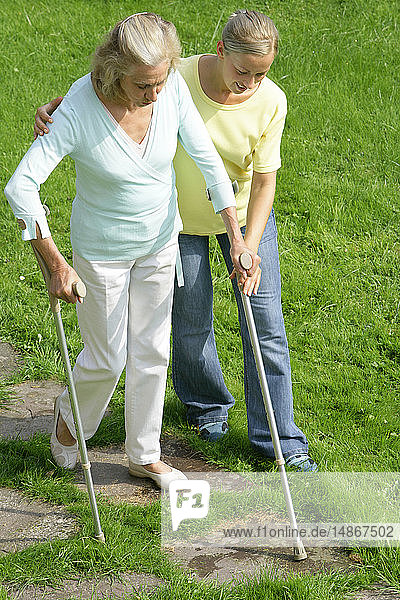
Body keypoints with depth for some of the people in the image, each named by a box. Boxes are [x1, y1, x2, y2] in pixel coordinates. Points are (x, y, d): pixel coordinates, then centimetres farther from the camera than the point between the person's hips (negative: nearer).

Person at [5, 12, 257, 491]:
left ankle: (144, 456, 35)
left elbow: (208, 160, -9)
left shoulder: (172, 89, -20)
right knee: (107, 358, 10)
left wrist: (237, 238, -11)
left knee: (151, 352, 15)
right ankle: (70, 416, 44)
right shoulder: (80, 110, -31)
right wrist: (56, 265, -28)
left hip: (160, 241, 4)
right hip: (102, 251, -4)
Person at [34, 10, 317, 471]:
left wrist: (249, 250, -28)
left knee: (265, 323, 1)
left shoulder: (270, 102, -23)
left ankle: (279, 438, 15)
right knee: (191, 322, 10)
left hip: (245, 214, 1)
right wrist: (54, 106, -38)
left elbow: (265, 180, -18)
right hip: (182, 218, -1)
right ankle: (206, 404, 40)